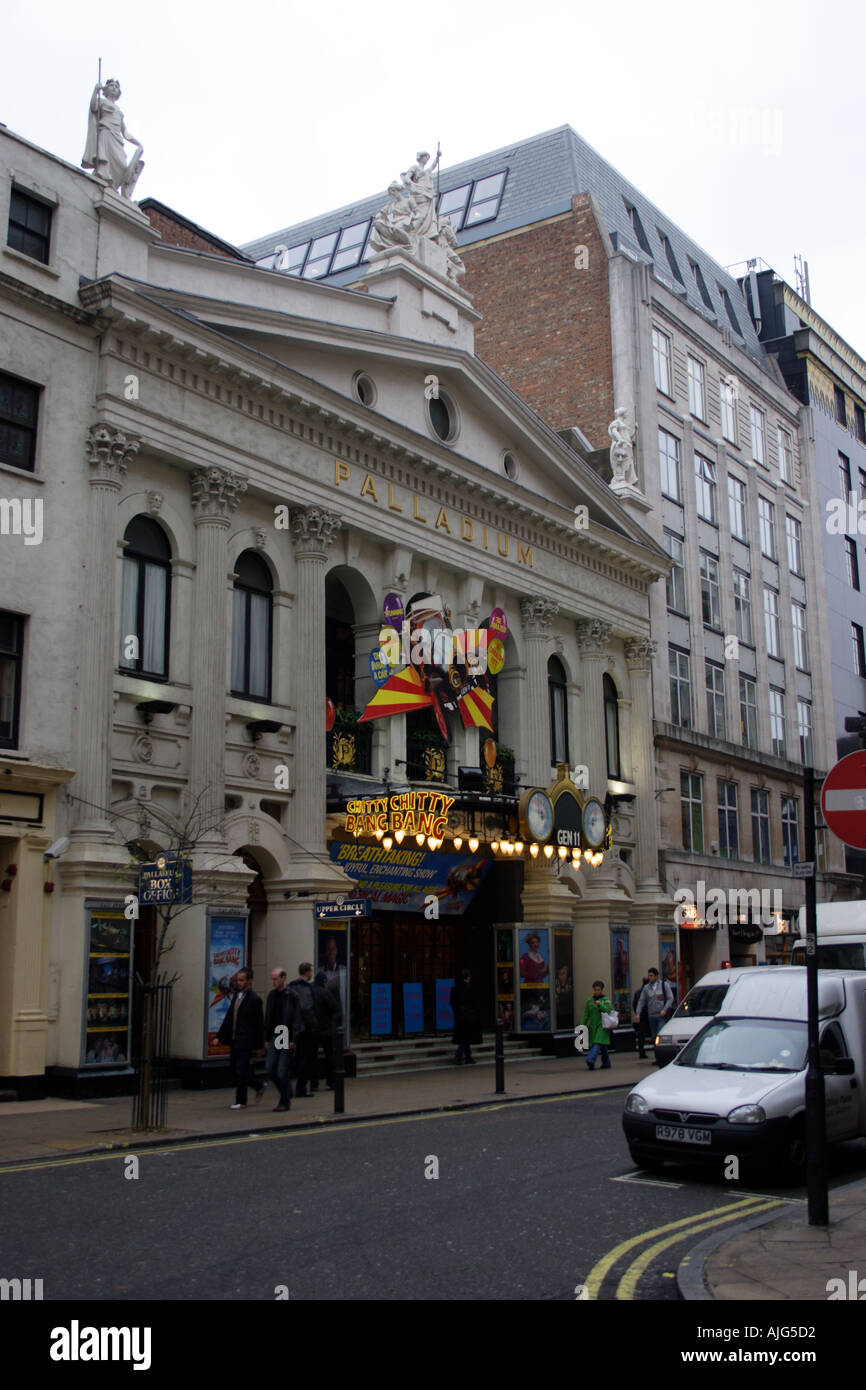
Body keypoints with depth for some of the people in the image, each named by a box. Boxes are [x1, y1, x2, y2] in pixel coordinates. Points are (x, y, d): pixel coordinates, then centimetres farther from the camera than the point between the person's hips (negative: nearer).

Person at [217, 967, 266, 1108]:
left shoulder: (254, 999, -11)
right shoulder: (237, 996, 11)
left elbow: (259, 1024, -10)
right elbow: (229, 1017, 15)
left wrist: (259, 1045, -9)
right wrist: (220, 1036, 10)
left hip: (245, 1041, -8)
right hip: (235, 1040, 8)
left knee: (240, 1070, -7)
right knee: (235, 1070, 11)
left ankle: (241, 1101, 7)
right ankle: (259, 1085, 29)